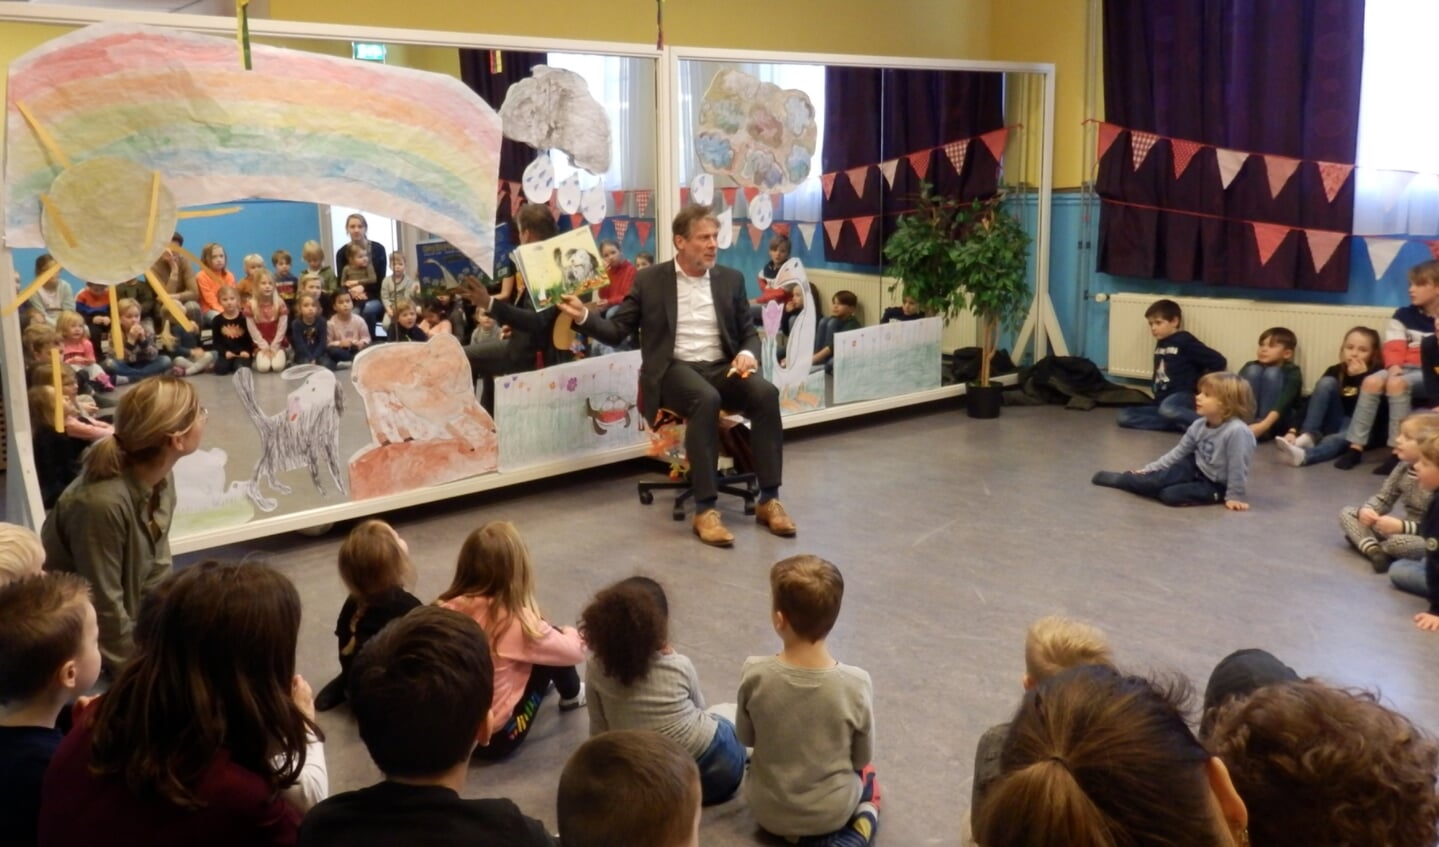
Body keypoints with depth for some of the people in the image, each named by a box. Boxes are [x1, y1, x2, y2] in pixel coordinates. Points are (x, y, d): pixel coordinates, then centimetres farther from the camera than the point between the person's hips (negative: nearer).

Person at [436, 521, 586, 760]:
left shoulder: (445, 610, -10)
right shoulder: (517, 621, -22)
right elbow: (575, 651, -6)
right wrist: (570, 633, 20)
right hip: (495, 737, -5)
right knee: (554, 651, 8)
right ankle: (572, 696, 35)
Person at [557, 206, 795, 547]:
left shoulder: (731, 279, 12)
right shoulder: (649, 280, 4)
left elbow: (749, 333, 15)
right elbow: (617, 331, 5)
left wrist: (747, 354, -9)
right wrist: (584, 316, -14)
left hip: (722, 367, 4)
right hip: (675, 369, -3)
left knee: (766, 393, -28)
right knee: (706, 399, -37)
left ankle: (769, 500, -20)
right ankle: (705, 509, -33)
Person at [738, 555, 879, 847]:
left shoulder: (755, 674, -24)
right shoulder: (856, 683, -25)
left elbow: (746, 737, -6)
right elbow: (862, 758, -9)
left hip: (769, 811, 1)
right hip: (832, 811, -1)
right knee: (866, 775, 32)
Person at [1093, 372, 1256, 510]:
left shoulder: (1237, 431, -33)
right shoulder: (1199, 425, -8)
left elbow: (1238, 467, -26)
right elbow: (1179, 452, 2)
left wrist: (1235, 496, -20)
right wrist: (1149, 469, 2)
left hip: (1216, 485, -6)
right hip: (1195, 468, 6)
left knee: (1170, 495, -23)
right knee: (1154, 480, -7)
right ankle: (1120, 479, 14)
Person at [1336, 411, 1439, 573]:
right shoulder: (1403, 468, 0)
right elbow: (1383, 498, 5)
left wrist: (1401, 526, -34)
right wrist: (1366, 510, -17)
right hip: (1406, 531, 8)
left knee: (1397, 542, -41)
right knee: (1346, 512, 0)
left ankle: (1361, 541, -7)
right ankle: (1374, 550, -26)